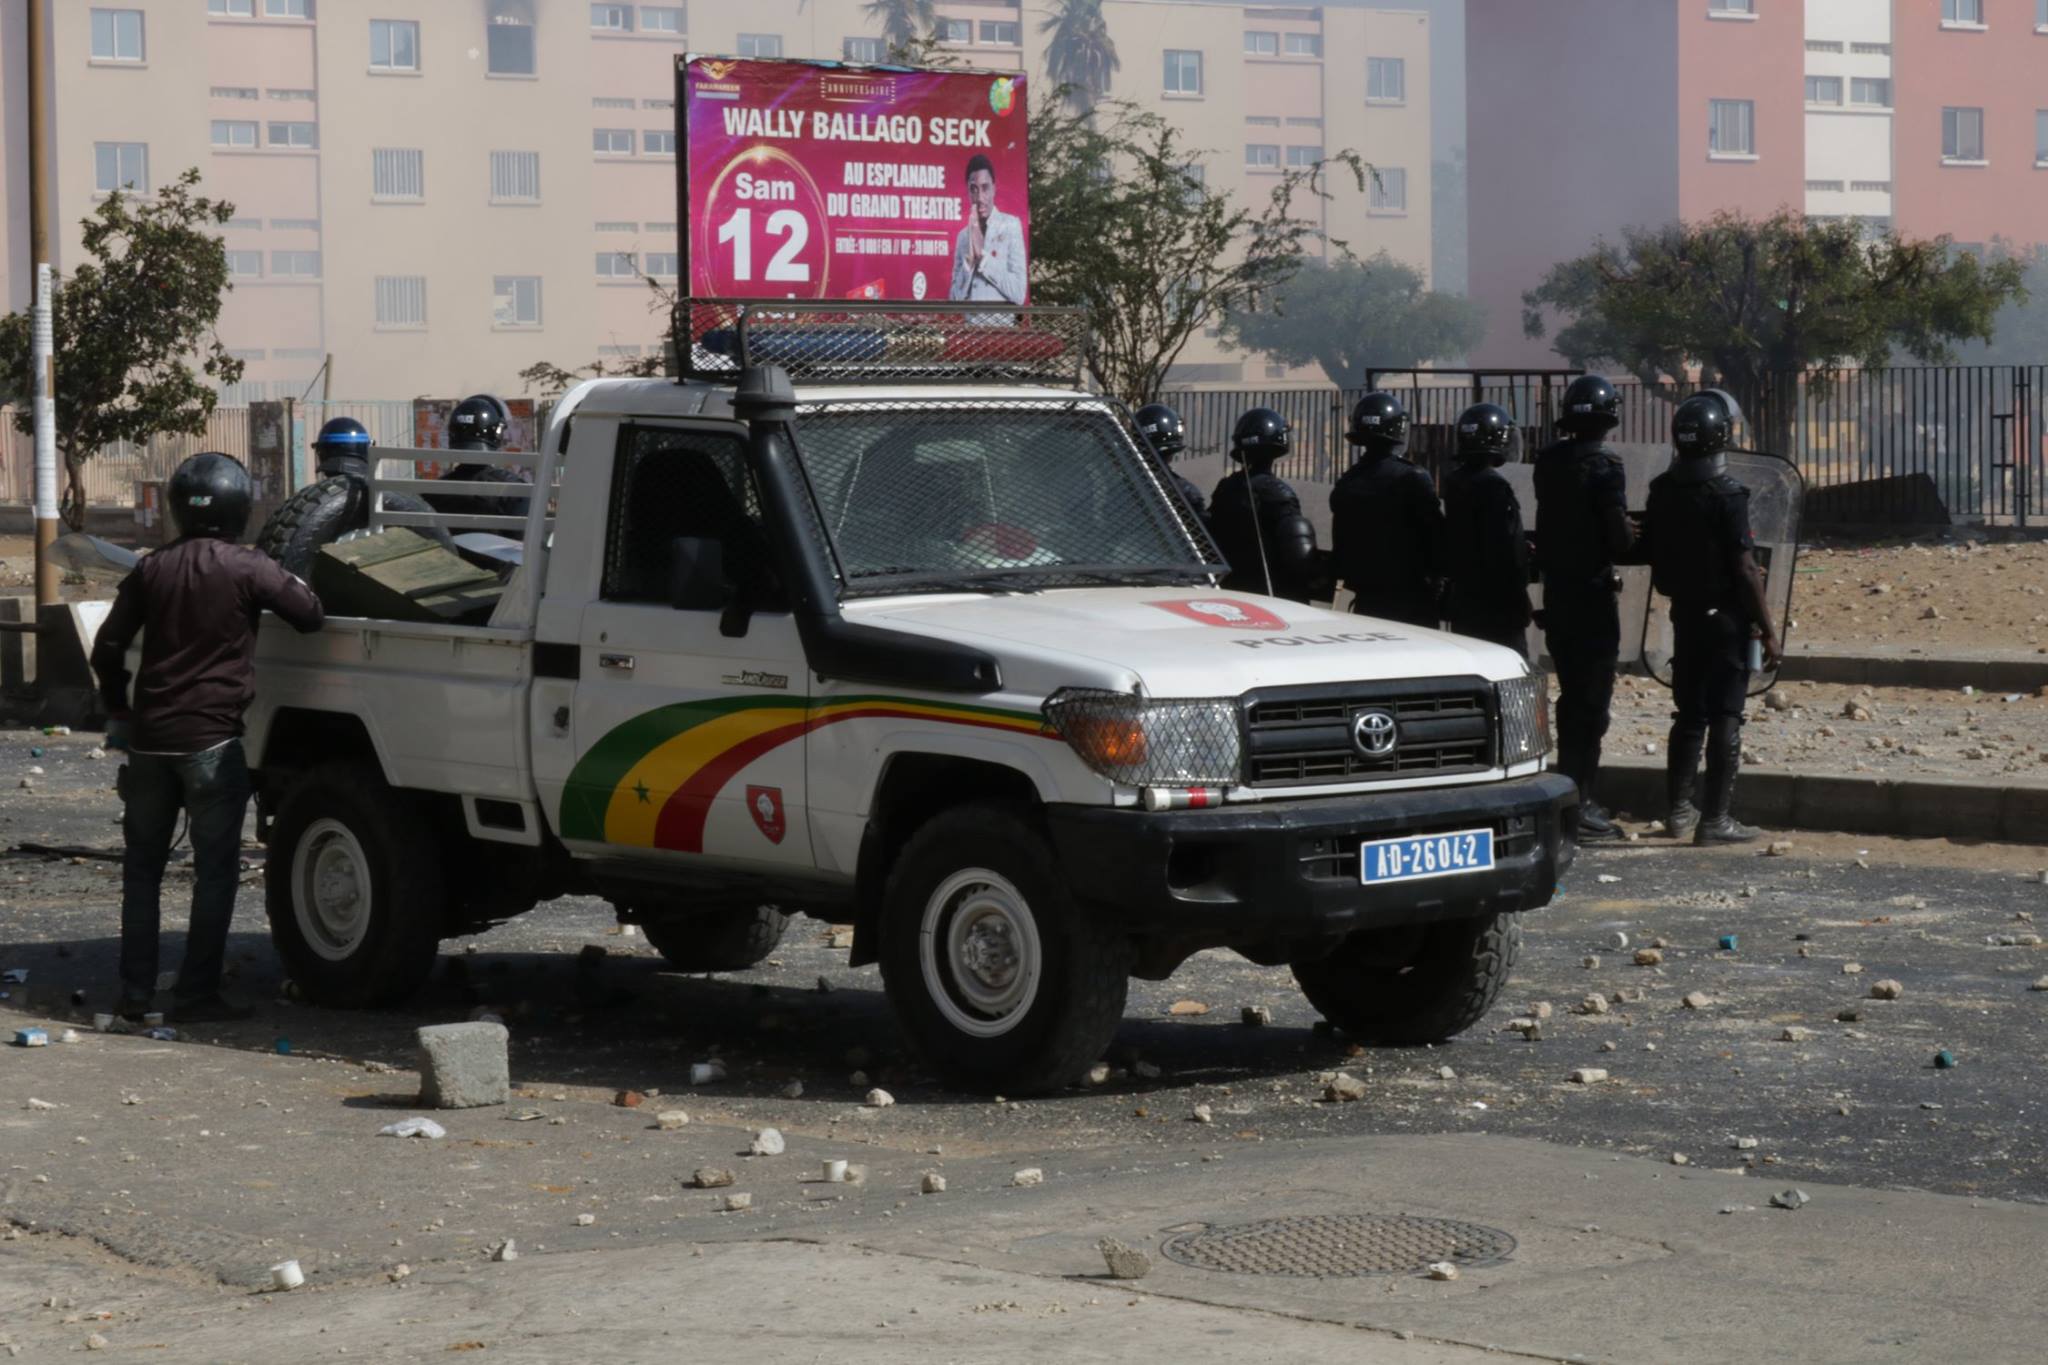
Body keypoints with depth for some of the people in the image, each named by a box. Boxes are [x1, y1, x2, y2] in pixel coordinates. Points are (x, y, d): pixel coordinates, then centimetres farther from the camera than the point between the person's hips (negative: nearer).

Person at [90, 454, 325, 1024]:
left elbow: (108, 648, 7)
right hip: (211, 741, -4)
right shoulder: (247, 569, -8)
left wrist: (119, 710, 21)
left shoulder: (152, 569, 5)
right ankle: (196, 993, -2)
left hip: (149, 739, 4)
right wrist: (295, 586, 19)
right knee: (215, 871, 2)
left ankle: (135, 990, 12)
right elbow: (310, 615, -3)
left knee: (142, 866, 13)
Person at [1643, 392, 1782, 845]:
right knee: (1724, 718, -1)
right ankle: (1715, 819, 0)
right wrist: (1768, 629, -11)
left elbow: (1654, 557, 11)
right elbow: (1745, 569, -17)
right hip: (1726, 618, -6)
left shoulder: (1661, 491, 3)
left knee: (1689, 714, 16)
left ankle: (1679, 810, 20)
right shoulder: (1727, 496, -17)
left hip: (1685, 616, 6)